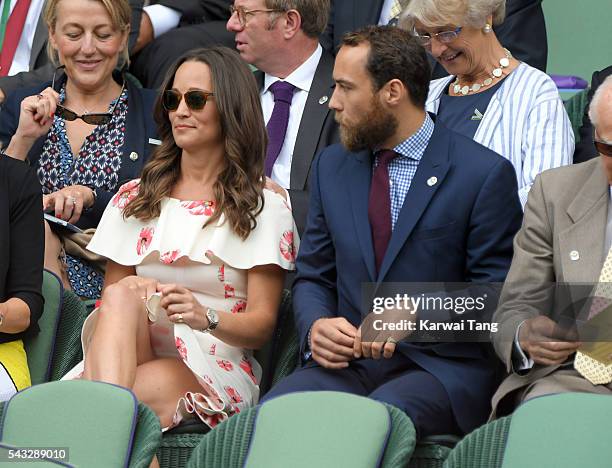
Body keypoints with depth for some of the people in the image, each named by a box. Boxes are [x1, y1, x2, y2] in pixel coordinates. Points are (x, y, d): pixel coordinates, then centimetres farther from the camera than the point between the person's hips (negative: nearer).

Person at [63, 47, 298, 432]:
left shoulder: (264, 206, 6)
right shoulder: (134, 198, 18)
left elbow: (262, 326, 1)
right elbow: (111, 294, 15)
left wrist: (206, 317, -22)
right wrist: (136, 292, -10)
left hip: (215, 374, -3)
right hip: (127, 355, 3)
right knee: (122, 297, -34)